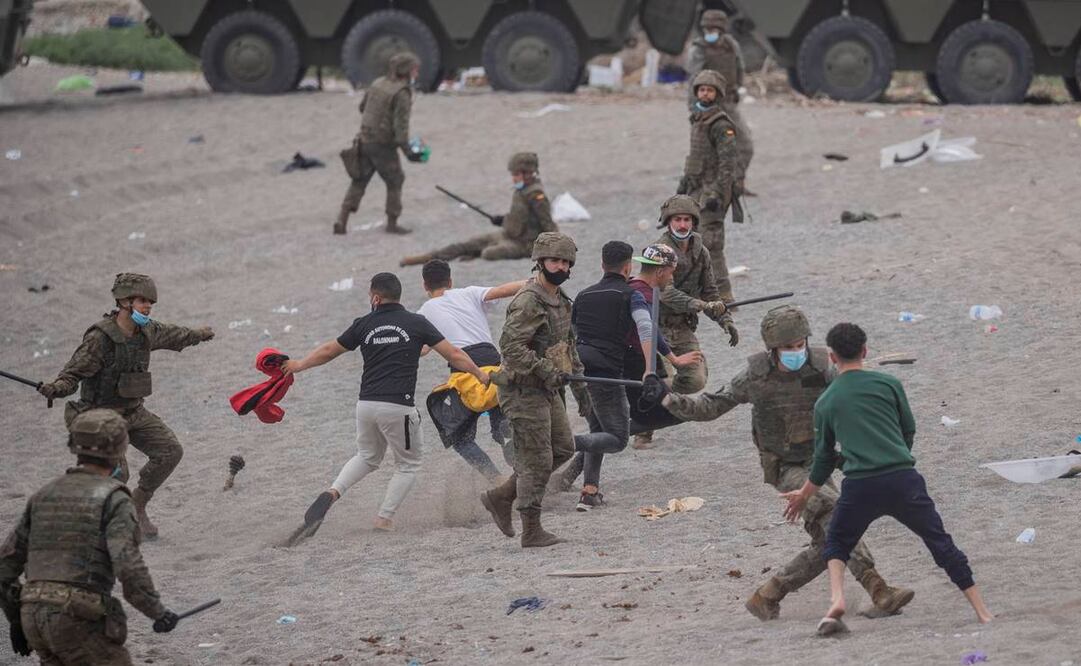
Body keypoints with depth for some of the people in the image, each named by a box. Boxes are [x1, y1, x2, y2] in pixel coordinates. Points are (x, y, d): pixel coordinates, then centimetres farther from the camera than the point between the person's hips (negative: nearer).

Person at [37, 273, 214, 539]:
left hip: (134, 412, 7)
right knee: (115, 475, -21)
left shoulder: (146, 332, 1)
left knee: (170, 451, -5)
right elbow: (72, 374, -24)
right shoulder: (100, 338, -22)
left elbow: (172, 335, 24)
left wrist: (198, 334, 43)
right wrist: (55, 388, -47)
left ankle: (137, 505, 15)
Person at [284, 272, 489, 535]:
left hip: (366, 404, 3)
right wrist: (480, 375, 18)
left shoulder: (364, 325, 6)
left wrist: (299, 365, 34)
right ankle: (385, 518, 7)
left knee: (367, 457, 25)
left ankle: (332, 493, 2)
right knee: (408, 464, 17)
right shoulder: (416, 323, 1)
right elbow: (454, 355, 3)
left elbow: (328, 351, 18)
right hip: (398, 407, -3)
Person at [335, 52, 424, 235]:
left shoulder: (378, 83, 7)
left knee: (358, 182, 12)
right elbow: (401, 125, -24)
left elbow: (363, 106, 21)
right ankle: (392, 223, 16)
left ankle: (342, 221, 3)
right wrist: (408, 151, -23)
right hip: (384, 145, -6)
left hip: (365, 140, 6)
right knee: (394, 182, 12)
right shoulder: (402, 93, -17)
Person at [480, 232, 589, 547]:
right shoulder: (528, 302, -18)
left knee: (563, 448, 14)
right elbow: (511, 345, -27)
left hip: (547, 390, 10)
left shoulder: (561, 300, 13)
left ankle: (500, 497, 21)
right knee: (536, 461, -5)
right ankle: (531, 531, 4)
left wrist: (578, 381, 20)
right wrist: (545, 370, -29)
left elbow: (568, 344, 25)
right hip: (524, 390, -10)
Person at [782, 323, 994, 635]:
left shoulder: (825, 402, 13)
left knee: (836, 543, 21)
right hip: (903, 479, 0)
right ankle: (982, 611, 8)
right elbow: (909, 432, 16)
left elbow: (824, 457, 22)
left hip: (859, 486, 0)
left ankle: (836, 600, -5)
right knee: (941, 543, 10)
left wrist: (804, 495, 37)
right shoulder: (888, 384, 9)